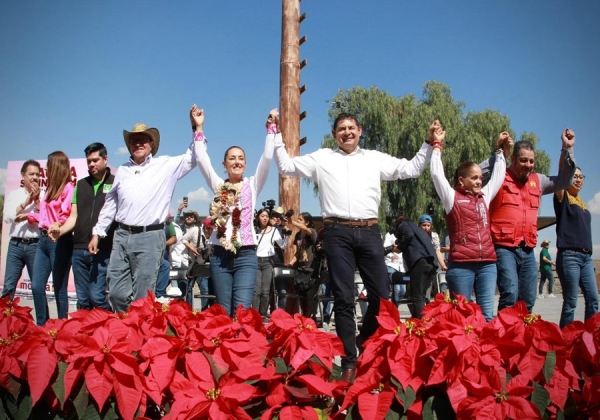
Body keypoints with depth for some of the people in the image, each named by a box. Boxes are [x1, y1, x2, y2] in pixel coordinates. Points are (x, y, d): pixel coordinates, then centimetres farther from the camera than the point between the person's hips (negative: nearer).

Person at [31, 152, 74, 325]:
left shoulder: (68, 188, -9)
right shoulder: (51, 188, 18)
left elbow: (67, 216, -16)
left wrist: (57, 225, -33)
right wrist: (29, 215, 28)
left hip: (59, 241, -8)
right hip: (44, 239, 8)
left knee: (59, 289, 1)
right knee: (37, 286, 7)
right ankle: (42, 325, 18)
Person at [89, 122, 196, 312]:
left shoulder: (166, 165, 4)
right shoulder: (122, 170, 16)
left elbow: (193, 158, 0)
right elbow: (110, 204, 19)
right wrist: (97, 232, 17)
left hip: (150, 237, -4)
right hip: (122, 236, 4)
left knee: (142, 297, 0)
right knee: (117, 292, 5)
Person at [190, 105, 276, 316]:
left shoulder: (252, 185, 7)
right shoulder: (218, 185, 11)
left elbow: (267, 157, -2)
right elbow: (201, 159, 5)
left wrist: (272, 128, -4)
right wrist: (198, 128, 2)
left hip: (246, 254, -2)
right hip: (220, 255, 2)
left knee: (242, 309, -12)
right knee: (223, 311, 5)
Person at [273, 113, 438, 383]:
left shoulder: (376, 158, 16)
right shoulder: (322, 158, 13)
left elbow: (412, 169, 18)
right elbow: (286, 166, 15)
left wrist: (429, 143, 11)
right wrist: (278, 138, 8)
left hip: (369, 232, 2)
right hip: (337, 233, -2)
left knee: (381, 296, 3)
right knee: (344, 299, 0)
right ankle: (349, 363, 9)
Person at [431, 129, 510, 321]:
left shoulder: (484, 197, 17)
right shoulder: (452, 197, 4)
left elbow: (498, 175, 26)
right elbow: (437, 174, 0)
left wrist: (500, 150, 30)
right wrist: (437, 148, 8)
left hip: (487, 264, 4)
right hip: (461, 265, -4)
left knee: (487, 313, 3)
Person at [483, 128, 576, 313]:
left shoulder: (537, 181, 17)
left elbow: (563, 181, 22)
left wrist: (567, 149, 14)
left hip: (528, 251, 7)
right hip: (504, 249, -7)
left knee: (528, 300, 8)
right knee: (510, 295, -18)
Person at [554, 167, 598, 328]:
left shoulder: (581, 202, 18)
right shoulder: (563, 197, -1)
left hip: (586, 257, 7)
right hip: (569, 256, -7)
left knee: (593, 299, 7)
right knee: (570, 302, -5)